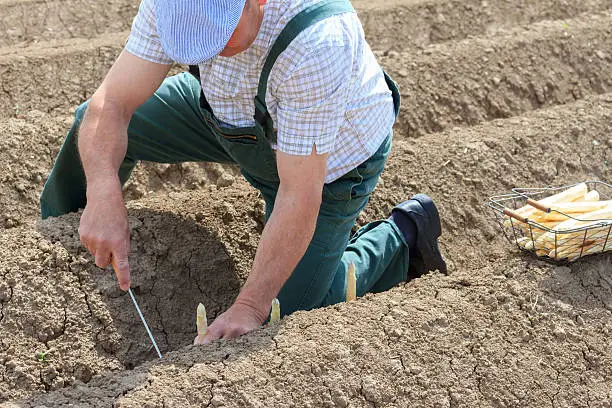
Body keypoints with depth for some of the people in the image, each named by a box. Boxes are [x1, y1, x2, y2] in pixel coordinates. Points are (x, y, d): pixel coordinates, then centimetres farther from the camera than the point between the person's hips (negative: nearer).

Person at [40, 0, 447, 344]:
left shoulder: (316, 41, -45)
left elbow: (300, 195, -40)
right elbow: (111, 104, -29)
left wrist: (249, 307, -38)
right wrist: (104, 194, -48)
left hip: (330, 160, -5)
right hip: (235, 113, 5)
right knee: (94, 125, 6)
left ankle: (402, 236, 18)